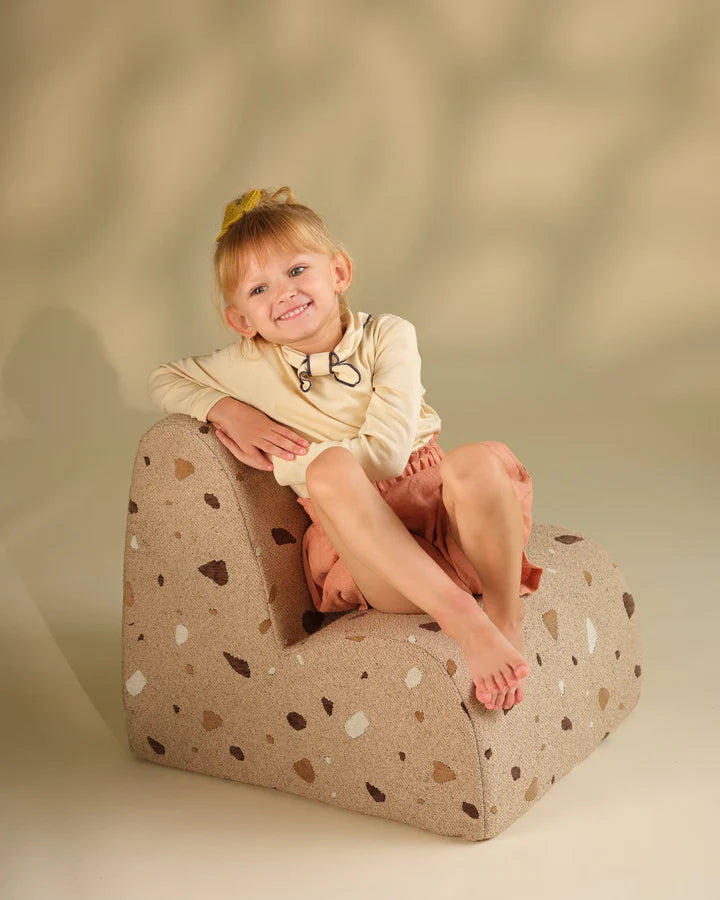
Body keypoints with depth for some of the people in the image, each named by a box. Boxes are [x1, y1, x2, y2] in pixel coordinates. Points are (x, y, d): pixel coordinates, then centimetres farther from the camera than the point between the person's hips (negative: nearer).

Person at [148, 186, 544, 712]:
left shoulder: (388, 336, 1)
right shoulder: (253, 366, 7)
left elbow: (388, 452, -10)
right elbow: (163, 380, 24)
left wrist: (282, 460, -7)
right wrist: (225, 409, 3)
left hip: (438, 514, 0)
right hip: (360, 546, 1)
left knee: (482, 459, -36)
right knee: (330, 470, -35)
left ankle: (506, 619, -25)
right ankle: (463, 619, -43)